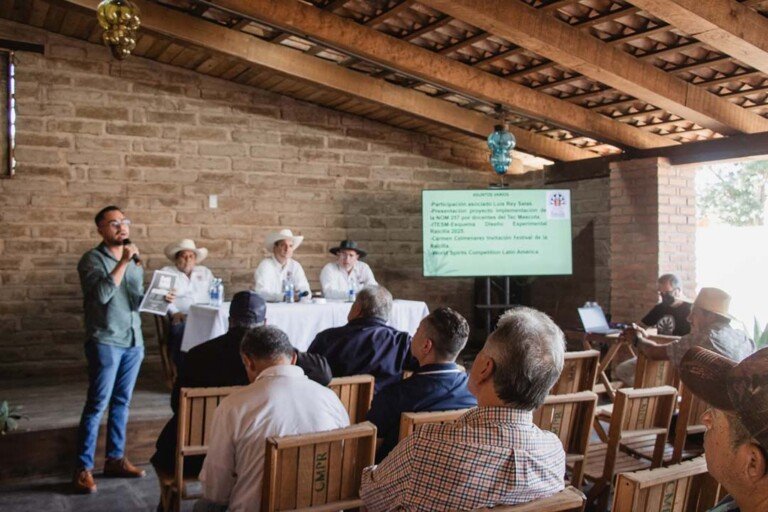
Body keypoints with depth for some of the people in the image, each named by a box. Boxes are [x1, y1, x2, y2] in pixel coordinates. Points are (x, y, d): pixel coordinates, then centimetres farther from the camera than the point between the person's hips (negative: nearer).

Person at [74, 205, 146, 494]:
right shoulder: (93, 259, -5)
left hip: (134, 341, 6)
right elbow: (101, 294, -21)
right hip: (105, 341, -6)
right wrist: (122, 262, -21)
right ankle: (83, 468, 2)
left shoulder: (134, 261, 15)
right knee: (97, 404, -5)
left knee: (122, 403, 11)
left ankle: (115, 458, 20)